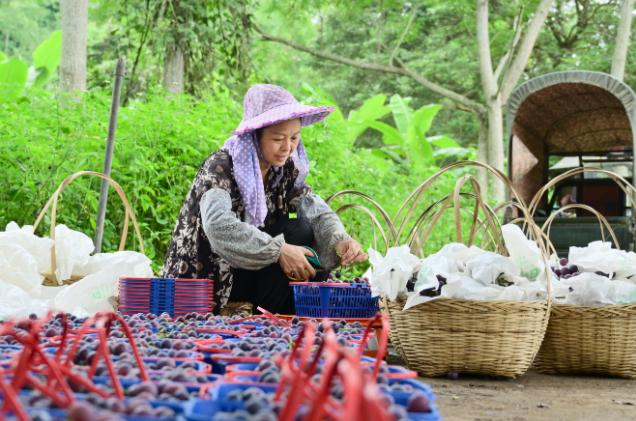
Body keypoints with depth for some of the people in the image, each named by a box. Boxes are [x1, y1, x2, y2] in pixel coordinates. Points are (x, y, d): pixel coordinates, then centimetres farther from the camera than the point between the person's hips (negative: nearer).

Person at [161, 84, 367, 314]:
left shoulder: (285, 170, 0)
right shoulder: (221, 166, -20)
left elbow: (316, 209, -10)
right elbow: (218, 226, -35)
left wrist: (339, 241, -31)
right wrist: (279, 250, -38)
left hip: (249, 270, 6)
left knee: (303, 231, -14)